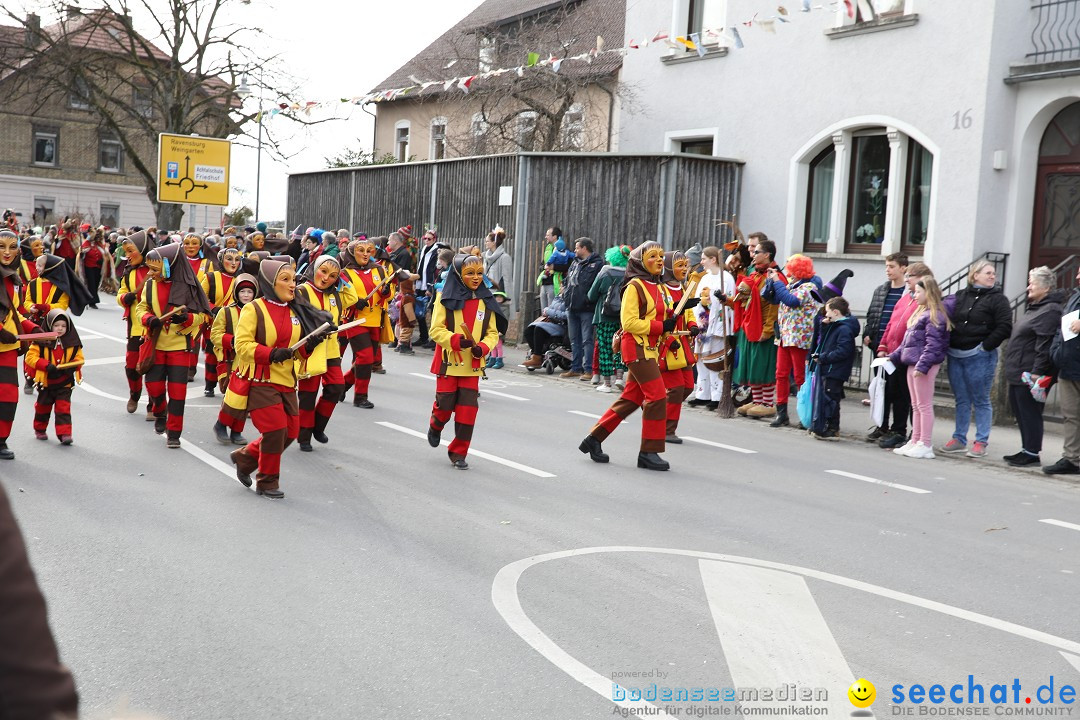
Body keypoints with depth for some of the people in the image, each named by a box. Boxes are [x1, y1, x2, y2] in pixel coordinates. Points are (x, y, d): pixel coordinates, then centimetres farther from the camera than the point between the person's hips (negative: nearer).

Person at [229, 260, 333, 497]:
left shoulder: (296, 311, 11)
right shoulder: (254, 309, -9)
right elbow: (242, 344, -15)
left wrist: (309, 345, -5)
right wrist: (270, 354, -26)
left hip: (286, 381, 7)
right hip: (260, 380, -7)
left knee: (290, 432, 7)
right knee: (275, 430, -11)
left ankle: (244, 458, 29)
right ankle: (267, 482, 9)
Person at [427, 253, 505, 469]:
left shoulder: (486, 301, 5)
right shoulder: (446, 298, -6)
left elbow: (493, 333, 6)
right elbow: (436, 329, -9)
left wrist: (482, 348, -13)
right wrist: (457, 340, -24)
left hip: (472, 364, 3)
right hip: (448, 362, -2)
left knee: (467, 410, -1)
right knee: (445, 405, 4)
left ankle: (458, 453, 12)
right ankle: (435, 427, 39)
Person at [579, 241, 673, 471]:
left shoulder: (660, 287, 16)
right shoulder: (635, 286, -10)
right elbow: (629, 322, -17)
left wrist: (673, 317, 3)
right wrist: (660, 327, -20)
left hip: (650, 348, 9)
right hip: (636, 347, -9)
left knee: (630, 399, 11)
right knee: (657, 396, -12)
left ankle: (594, 439, 19)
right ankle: (649, 452, -4)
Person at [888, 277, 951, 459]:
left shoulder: (935, 315, -12)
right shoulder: (920, 312, 17)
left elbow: (933, 345, -19)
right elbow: (908, 341, 22)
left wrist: (922, 366, -25)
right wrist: (893, 356, 18)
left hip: (924, 365, -10)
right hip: (912, 363, 10)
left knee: (924, 405, -4)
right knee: (916, 406, 13)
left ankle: (926, 445, 0)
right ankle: (915, 441, 19)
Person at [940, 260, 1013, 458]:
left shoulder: (998, 299, -3)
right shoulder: (961, 296, 12)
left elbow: (1005, 327, -11)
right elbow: (949, 319, 19)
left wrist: (986, 346, -13)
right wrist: (948, 346, 5)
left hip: (980, 357, -5)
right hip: (955, 355, 5)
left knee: (981, 401, 1)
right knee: (961, 401, 12)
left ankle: (981, 443, 6)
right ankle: (959, 440, 18)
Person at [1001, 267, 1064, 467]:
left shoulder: (1049, 311, -15)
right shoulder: (1034, 307, 19)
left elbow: (1045, 345, -21)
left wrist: (1037, 372, -24)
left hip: (1030, 374, -11)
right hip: (1019, 372, 11)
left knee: (1029, 412, -5)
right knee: (1020, 412, 15)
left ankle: (1032, 453, 2)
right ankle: (1026, 450, 23)